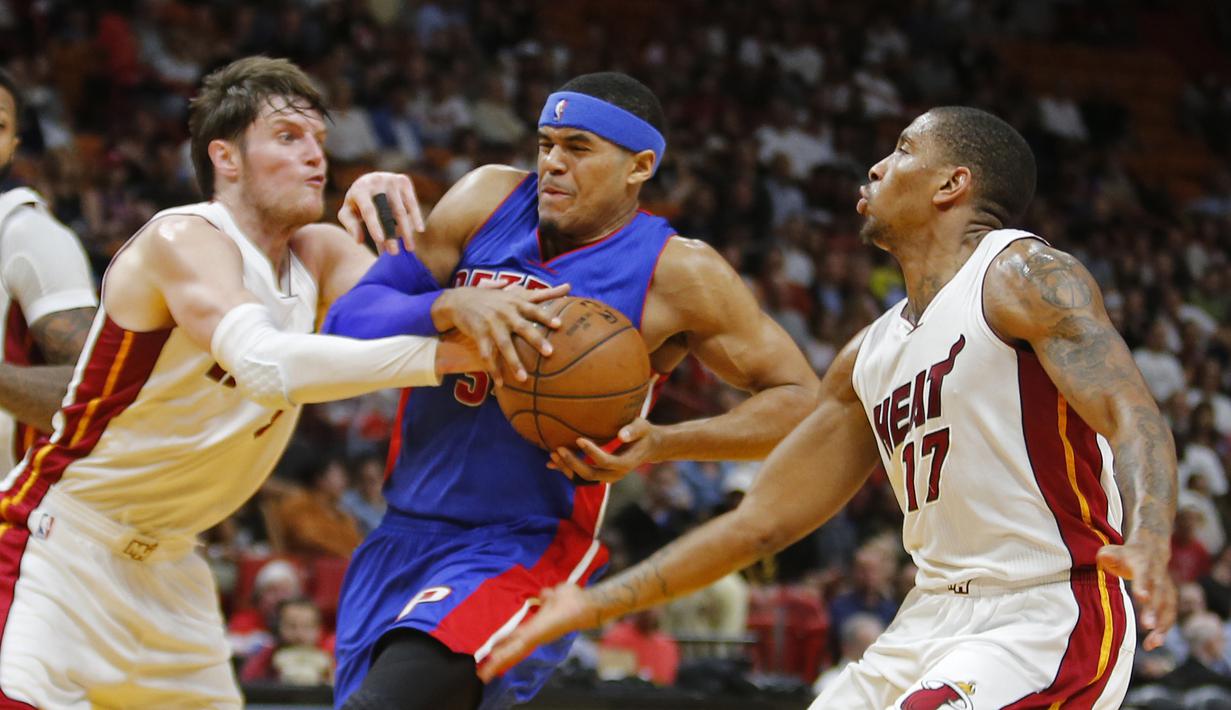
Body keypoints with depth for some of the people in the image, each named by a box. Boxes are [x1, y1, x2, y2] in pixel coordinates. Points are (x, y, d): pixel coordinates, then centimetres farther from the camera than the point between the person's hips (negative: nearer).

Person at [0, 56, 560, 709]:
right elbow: (264, 364, -39)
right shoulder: (182, 241, -21)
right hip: (59, 540, -8)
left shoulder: (318, 254, 4)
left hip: (165, 561, 8)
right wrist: (448, 353, -46)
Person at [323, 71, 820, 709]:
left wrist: (661, 445, -17)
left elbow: (799, 398, -2)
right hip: (404, 534, 6)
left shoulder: (675, 274, -7)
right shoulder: (490, 198, 2)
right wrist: (451, 308, -25)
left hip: (525, 554, -6)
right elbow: (349, 320, -3)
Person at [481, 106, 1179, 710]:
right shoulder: (868, 358, 16)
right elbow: (762, 519, 20)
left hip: (1047, 621, -8)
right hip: (936, 616, 9)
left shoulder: (1025, 277, -7)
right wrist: (594, 604, 19)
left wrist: (1148, 542, -42)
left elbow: (1134, 417, -21)